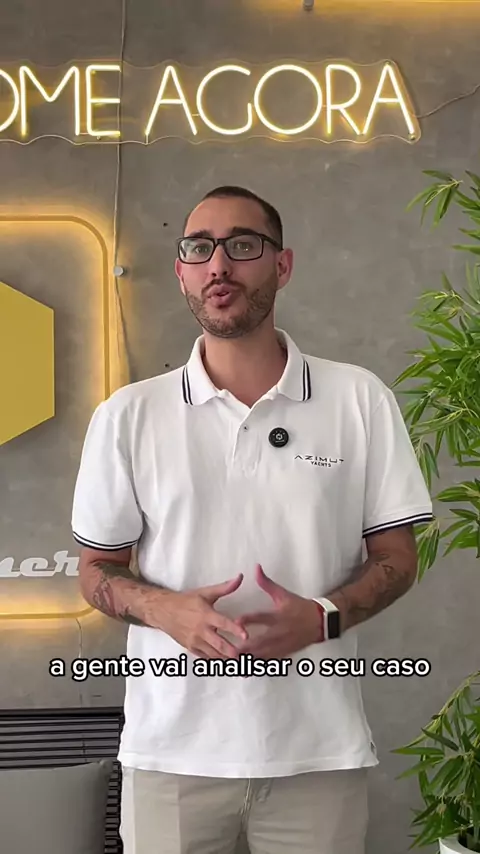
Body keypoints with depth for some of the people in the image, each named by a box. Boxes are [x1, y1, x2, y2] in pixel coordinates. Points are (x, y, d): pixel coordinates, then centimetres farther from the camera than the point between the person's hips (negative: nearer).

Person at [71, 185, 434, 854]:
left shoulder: (361, 400, 0)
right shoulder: (127, 416, 1)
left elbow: (396, 559, 4)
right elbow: (97, 571, 7)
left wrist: (324, 617, -15)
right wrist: (166, 610, -13)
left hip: (320, 750, 0)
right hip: (172, 750, 1)